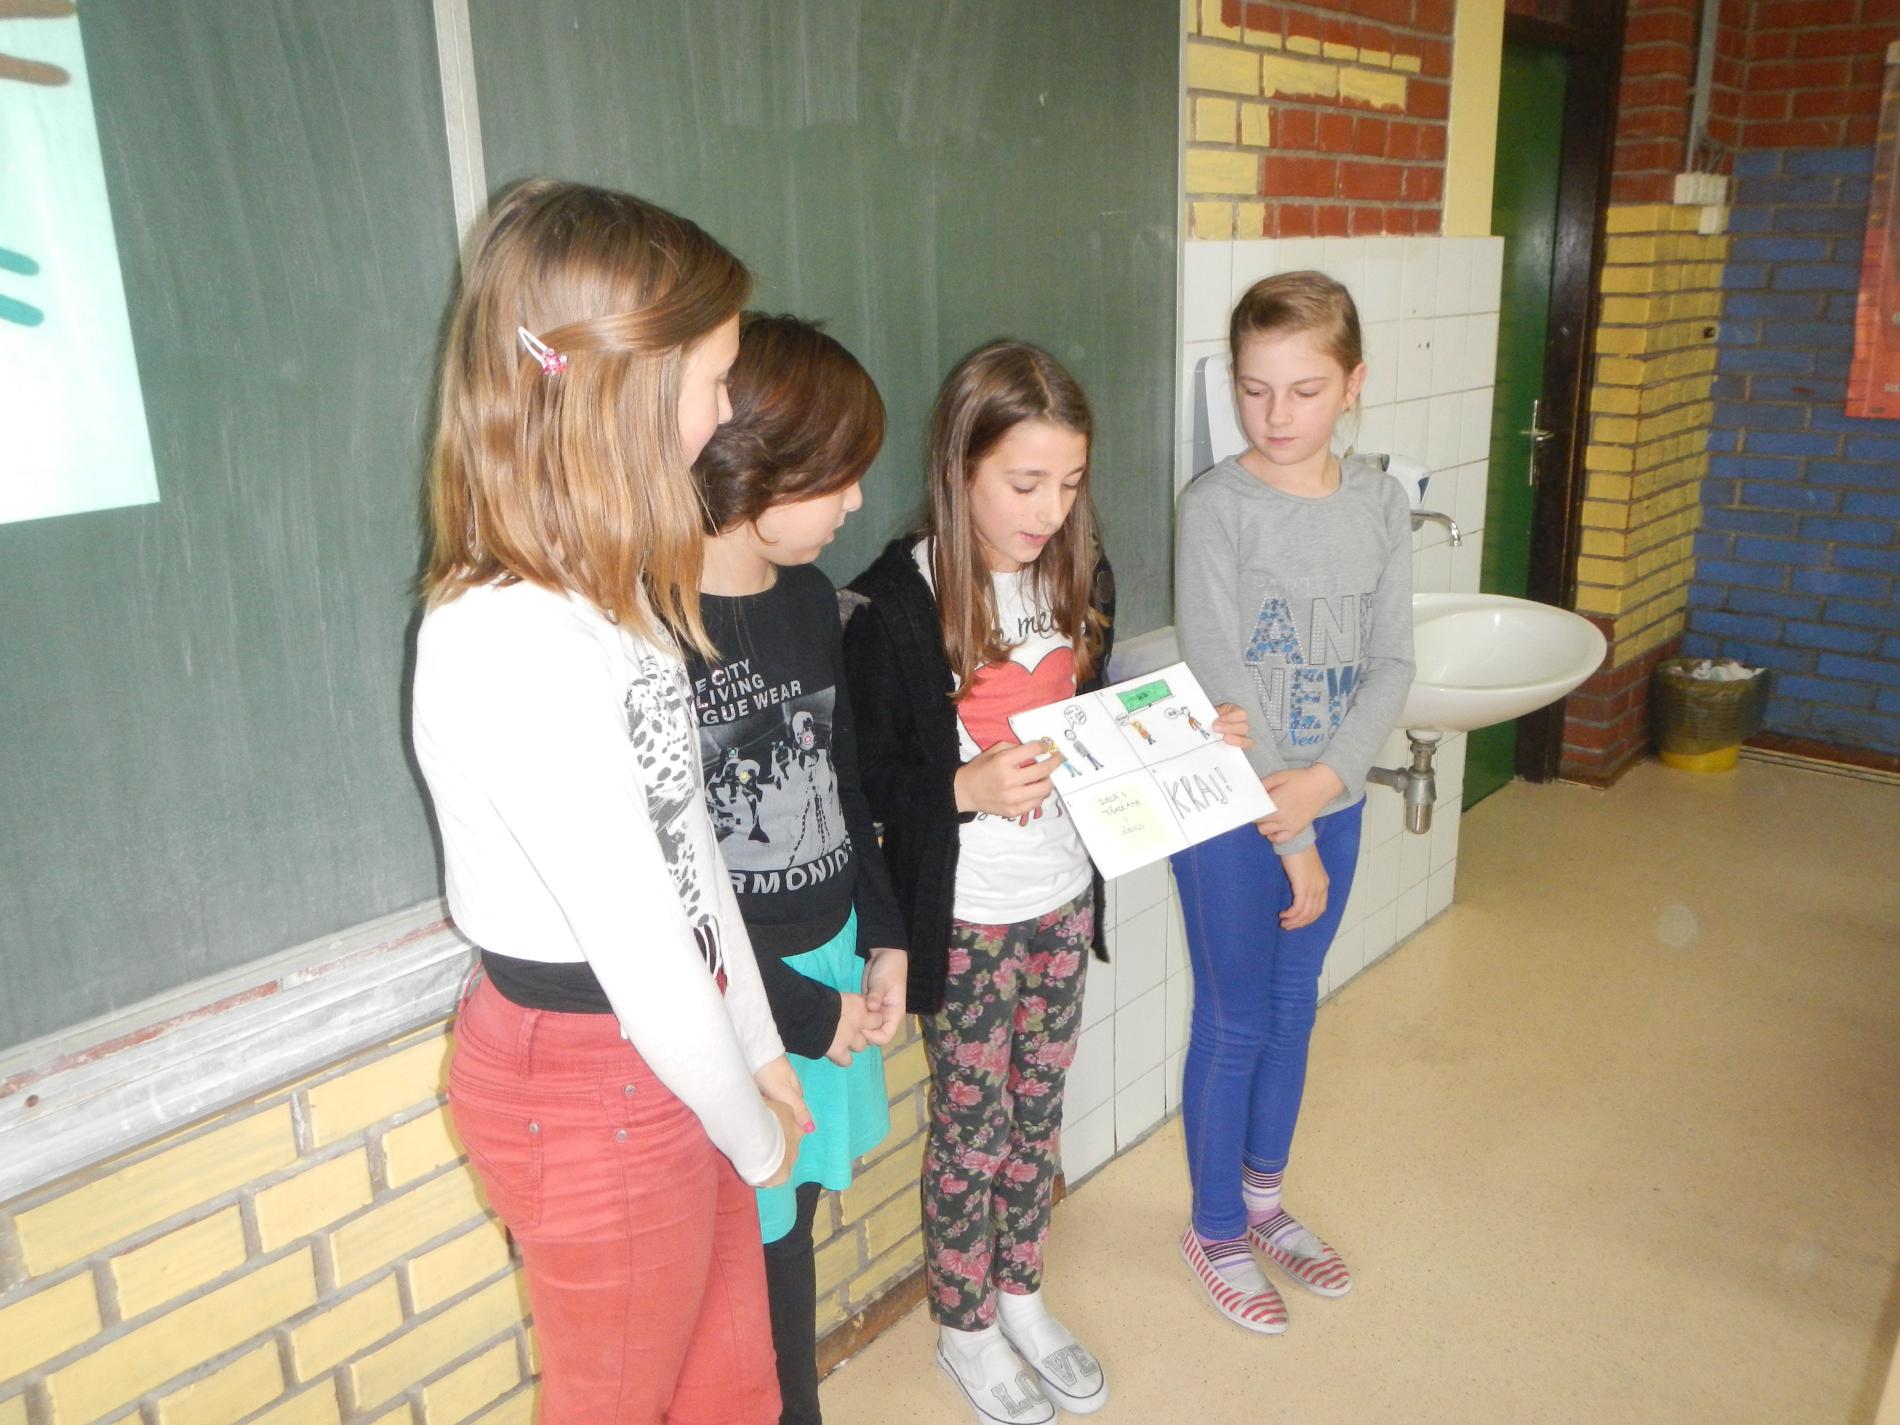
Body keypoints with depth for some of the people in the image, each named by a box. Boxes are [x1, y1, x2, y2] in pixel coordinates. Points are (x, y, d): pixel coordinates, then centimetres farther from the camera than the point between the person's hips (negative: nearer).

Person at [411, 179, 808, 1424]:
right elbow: (639, 949, -25)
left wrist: (761, 1051, 8)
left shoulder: (610, 583, 2)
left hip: (676, 1040, 8)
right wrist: (754, 1132, -9)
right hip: (591, 1087, -8)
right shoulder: (511, 644, -30)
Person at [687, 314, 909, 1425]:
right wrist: (803, 1011, -13)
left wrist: (884, 942, 7)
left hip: (835, 962, 7)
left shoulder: (809, 594, 4)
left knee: (794, 1224, 21)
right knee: (746, 1256, 9)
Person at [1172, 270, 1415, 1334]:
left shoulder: (1381, 504, 0)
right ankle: (1216, 1229, 30)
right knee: (1236, 1022, 9)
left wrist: (1327, 780, -17)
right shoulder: (1218, 507, -15)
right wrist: (1286, 835, -16)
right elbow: (1221, 685, -18)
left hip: (1331, 801, 5)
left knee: (1295, 1005, 19)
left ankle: (1264, 1194, 41)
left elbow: (1392, 663, -2)